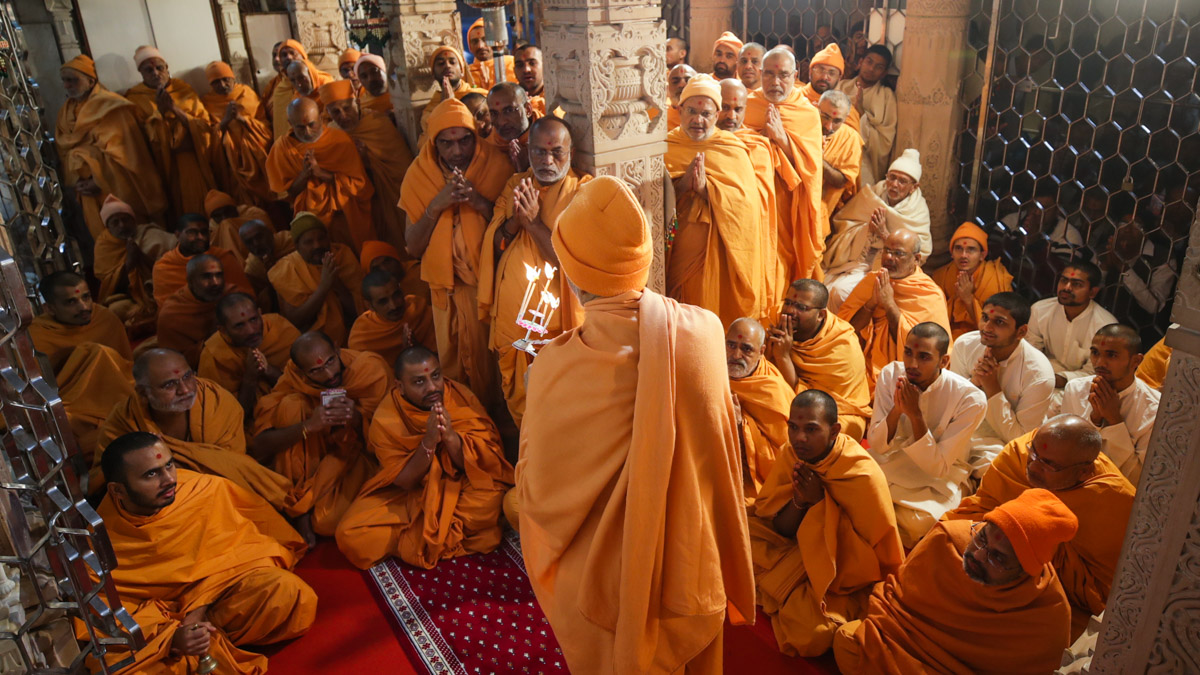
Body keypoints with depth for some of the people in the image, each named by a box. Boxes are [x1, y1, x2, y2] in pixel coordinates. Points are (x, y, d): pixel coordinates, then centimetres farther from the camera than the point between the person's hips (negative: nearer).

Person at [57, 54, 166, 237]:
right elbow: (65, 153, 10)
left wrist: (99, 181, -15)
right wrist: (76, 182, -6)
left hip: (120, 188, -6)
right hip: (91, 195, 6)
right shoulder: (65, 114, 12)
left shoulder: (109, 106, -8)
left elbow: (118, 149, -15)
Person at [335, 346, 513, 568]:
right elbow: (404, 482, -15)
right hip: (410, 496, 1)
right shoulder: (385, 420, -16)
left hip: (458, 487, 0)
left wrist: (450, 436, -35)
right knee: (350, 536, -22)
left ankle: (413, 538, -7)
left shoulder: (463, 398, -15)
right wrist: (429, 442, -33)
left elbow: (487, 462, -16)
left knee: (490, 499, -34)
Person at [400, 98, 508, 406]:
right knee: (453, 364, 11)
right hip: (447, 286, 2)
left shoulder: (496, 165, -8)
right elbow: (413, 247, -6)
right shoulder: (419, 174, -3)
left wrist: (479, 201, -23)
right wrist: (437, 205, -19)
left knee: (494, 360, 4)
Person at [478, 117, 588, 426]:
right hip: (510, 316, 5)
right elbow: (493, 246, 3)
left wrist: (534, 222, -20)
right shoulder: (515, 185, 8)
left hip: (557, 318, -5)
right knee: (517, 396, 19)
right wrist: (514, 220, -15)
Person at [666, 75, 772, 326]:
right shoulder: (665, 148, 5)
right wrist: (682, 184, -21)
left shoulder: (733, 149, 3)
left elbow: (748, 200, -10)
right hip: (681, 251, 1)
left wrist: (706, 189, -23)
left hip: (724, 254, -1)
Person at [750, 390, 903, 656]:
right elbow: (778, 530, -5)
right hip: (800, 557, 6)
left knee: (813, 635, -30)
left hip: (849, 577, -5)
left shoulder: (863, 476, -26)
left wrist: (820, 502, -30)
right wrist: (799, 500, -28)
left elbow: (864, 558, -22)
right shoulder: (789, 454, -9)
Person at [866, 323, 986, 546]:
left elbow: (937, 467, -19)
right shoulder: (891, 374, -10)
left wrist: (915, 414, -30)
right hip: (892, 461, 3)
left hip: (940, 476, -3)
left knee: (919, 521, -33)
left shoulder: (971, 400, -21)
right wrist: (897, 409, -28)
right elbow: (876, 445, -8)